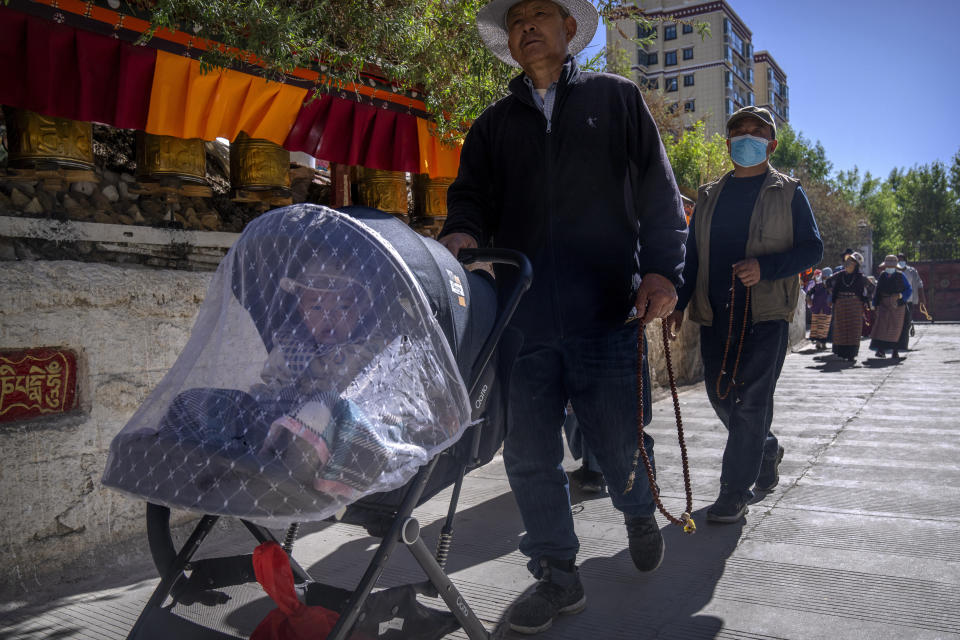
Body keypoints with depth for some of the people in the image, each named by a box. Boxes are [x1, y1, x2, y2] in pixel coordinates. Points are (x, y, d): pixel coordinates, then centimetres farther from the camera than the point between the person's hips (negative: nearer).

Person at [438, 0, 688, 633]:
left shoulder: (617, 98, 13)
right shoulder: (493, 125, 19)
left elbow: (659, 191, 9)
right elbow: (471, 196, 12)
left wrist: (662, 269, -5)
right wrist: (463, 232, -12)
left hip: (607, 316, -2)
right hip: (522, 319, 3)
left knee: (622, 445, 4)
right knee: (529, 455, 4)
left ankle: (640, 516, 39)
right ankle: (557, 575, 22)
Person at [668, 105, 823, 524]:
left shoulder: (788, 193, 6)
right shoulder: (709, 195, 17)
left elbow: (813, 248, 1)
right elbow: (691, 253, 17)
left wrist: (765, 267, -17)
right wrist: (678, 302, 6)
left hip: (766, 313, -4)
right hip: (715, 312, 5)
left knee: (751, 400, -9)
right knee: (720, 395, 10)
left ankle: (735, 491, -1)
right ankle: (767, 450, 37)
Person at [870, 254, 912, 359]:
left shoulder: (900, 276, 1)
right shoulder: (882, 276, 7)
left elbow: (909, 290, 5)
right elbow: (877, 292, 12)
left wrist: (901, 296, -13)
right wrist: (875, 304, 8)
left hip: (897, 306, -1)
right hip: (884, 305, 1)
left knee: (897, 328, 3)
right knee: (882, 326, -11)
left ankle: (895, 351, 12)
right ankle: (881, 350, -10)